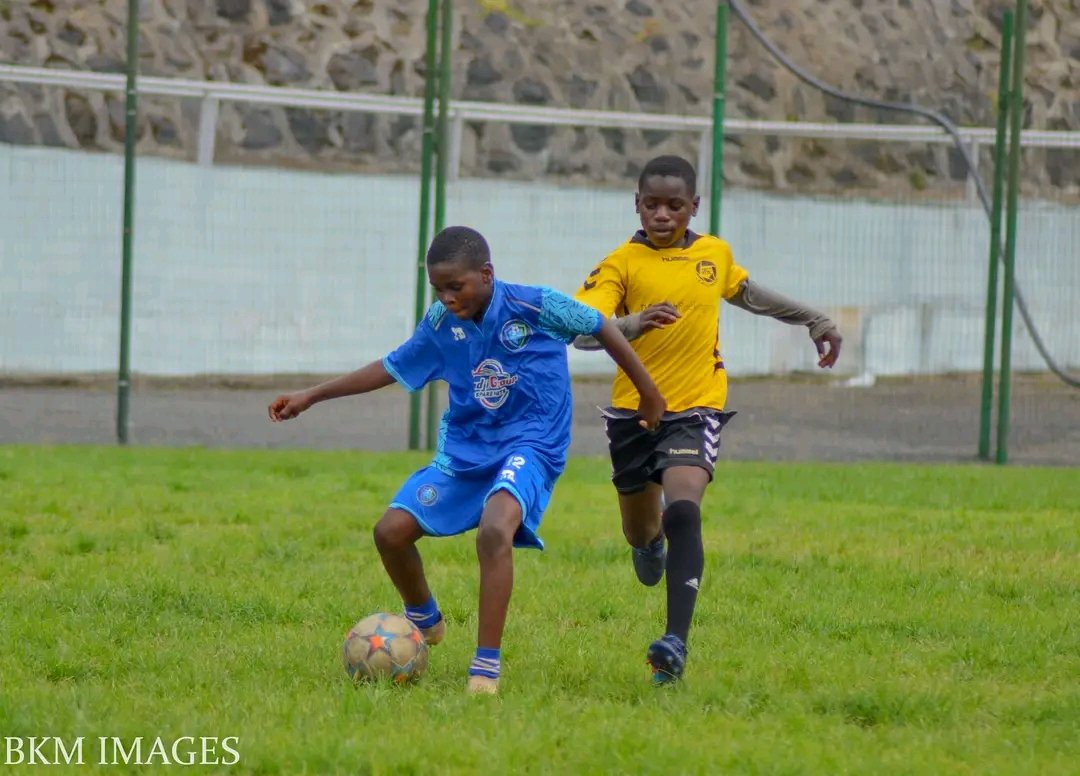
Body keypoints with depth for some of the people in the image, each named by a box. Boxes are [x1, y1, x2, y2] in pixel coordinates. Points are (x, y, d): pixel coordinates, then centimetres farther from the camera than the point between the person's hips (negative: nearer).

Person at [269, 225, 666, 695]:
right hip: (464, 449, 6)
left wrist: (648, 393, 6)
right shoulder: (440, 323, -1)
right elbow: (393, 368, 12)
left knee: (494, 530, -34)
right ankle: (424, 622, 28)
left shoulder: (537, 307, -15)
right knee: (391, 531, -3)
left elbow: (601, 328, -2)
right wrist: (311, 397, 11)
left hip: (530, 444, -6)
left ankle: (487, 668, -31)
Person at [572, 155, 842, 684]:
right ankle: (651, 536, 57)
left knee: (683, 511, -24)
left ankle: (676, 643, -32)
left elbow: (746, 294, 26)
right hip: (634, 409, 0)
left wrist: (814, 321, 33)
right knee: (640, 532, 15)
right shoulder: (623, 263, -9)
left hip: (696, 408, 0)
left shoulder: (715, 254, 3)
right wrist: (630, 325, -42)